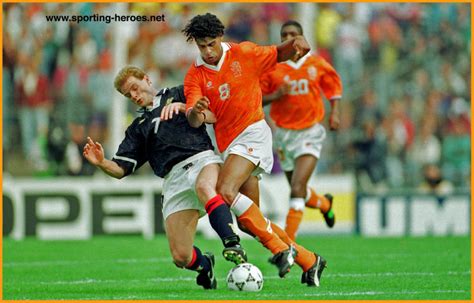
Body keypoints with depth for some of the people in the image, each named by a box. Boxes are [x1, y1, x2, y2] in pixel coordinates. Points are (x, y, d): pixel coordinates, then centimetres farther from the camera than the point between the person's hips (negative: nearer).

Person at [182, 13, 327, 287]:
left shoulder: (243, 53, -2)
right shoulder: (195, 76, 1)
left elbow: (278, 55, 16)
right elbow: (194, 121, -12)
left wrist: (295, 44, -6)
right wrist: (195, 111, -36)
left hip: (252, 132, -5)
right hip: (227, 143, 5)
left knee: (226, 191, -28)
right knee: (247, 221, 3)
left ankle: (280, 246, -23)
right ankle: (309, 261, 13)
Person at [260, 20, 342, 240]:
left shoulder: (317, 64, -1)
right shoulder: (272, 67, -5)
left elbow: (334, 84, 16)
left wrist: (334, 112, 5)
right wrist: (275, 95, -21)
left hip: (310, 133, -2)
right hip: (284, 133, 2)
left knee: (298, 188, -19)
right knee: (299, 191, 14)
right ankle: (325, 203, 50)